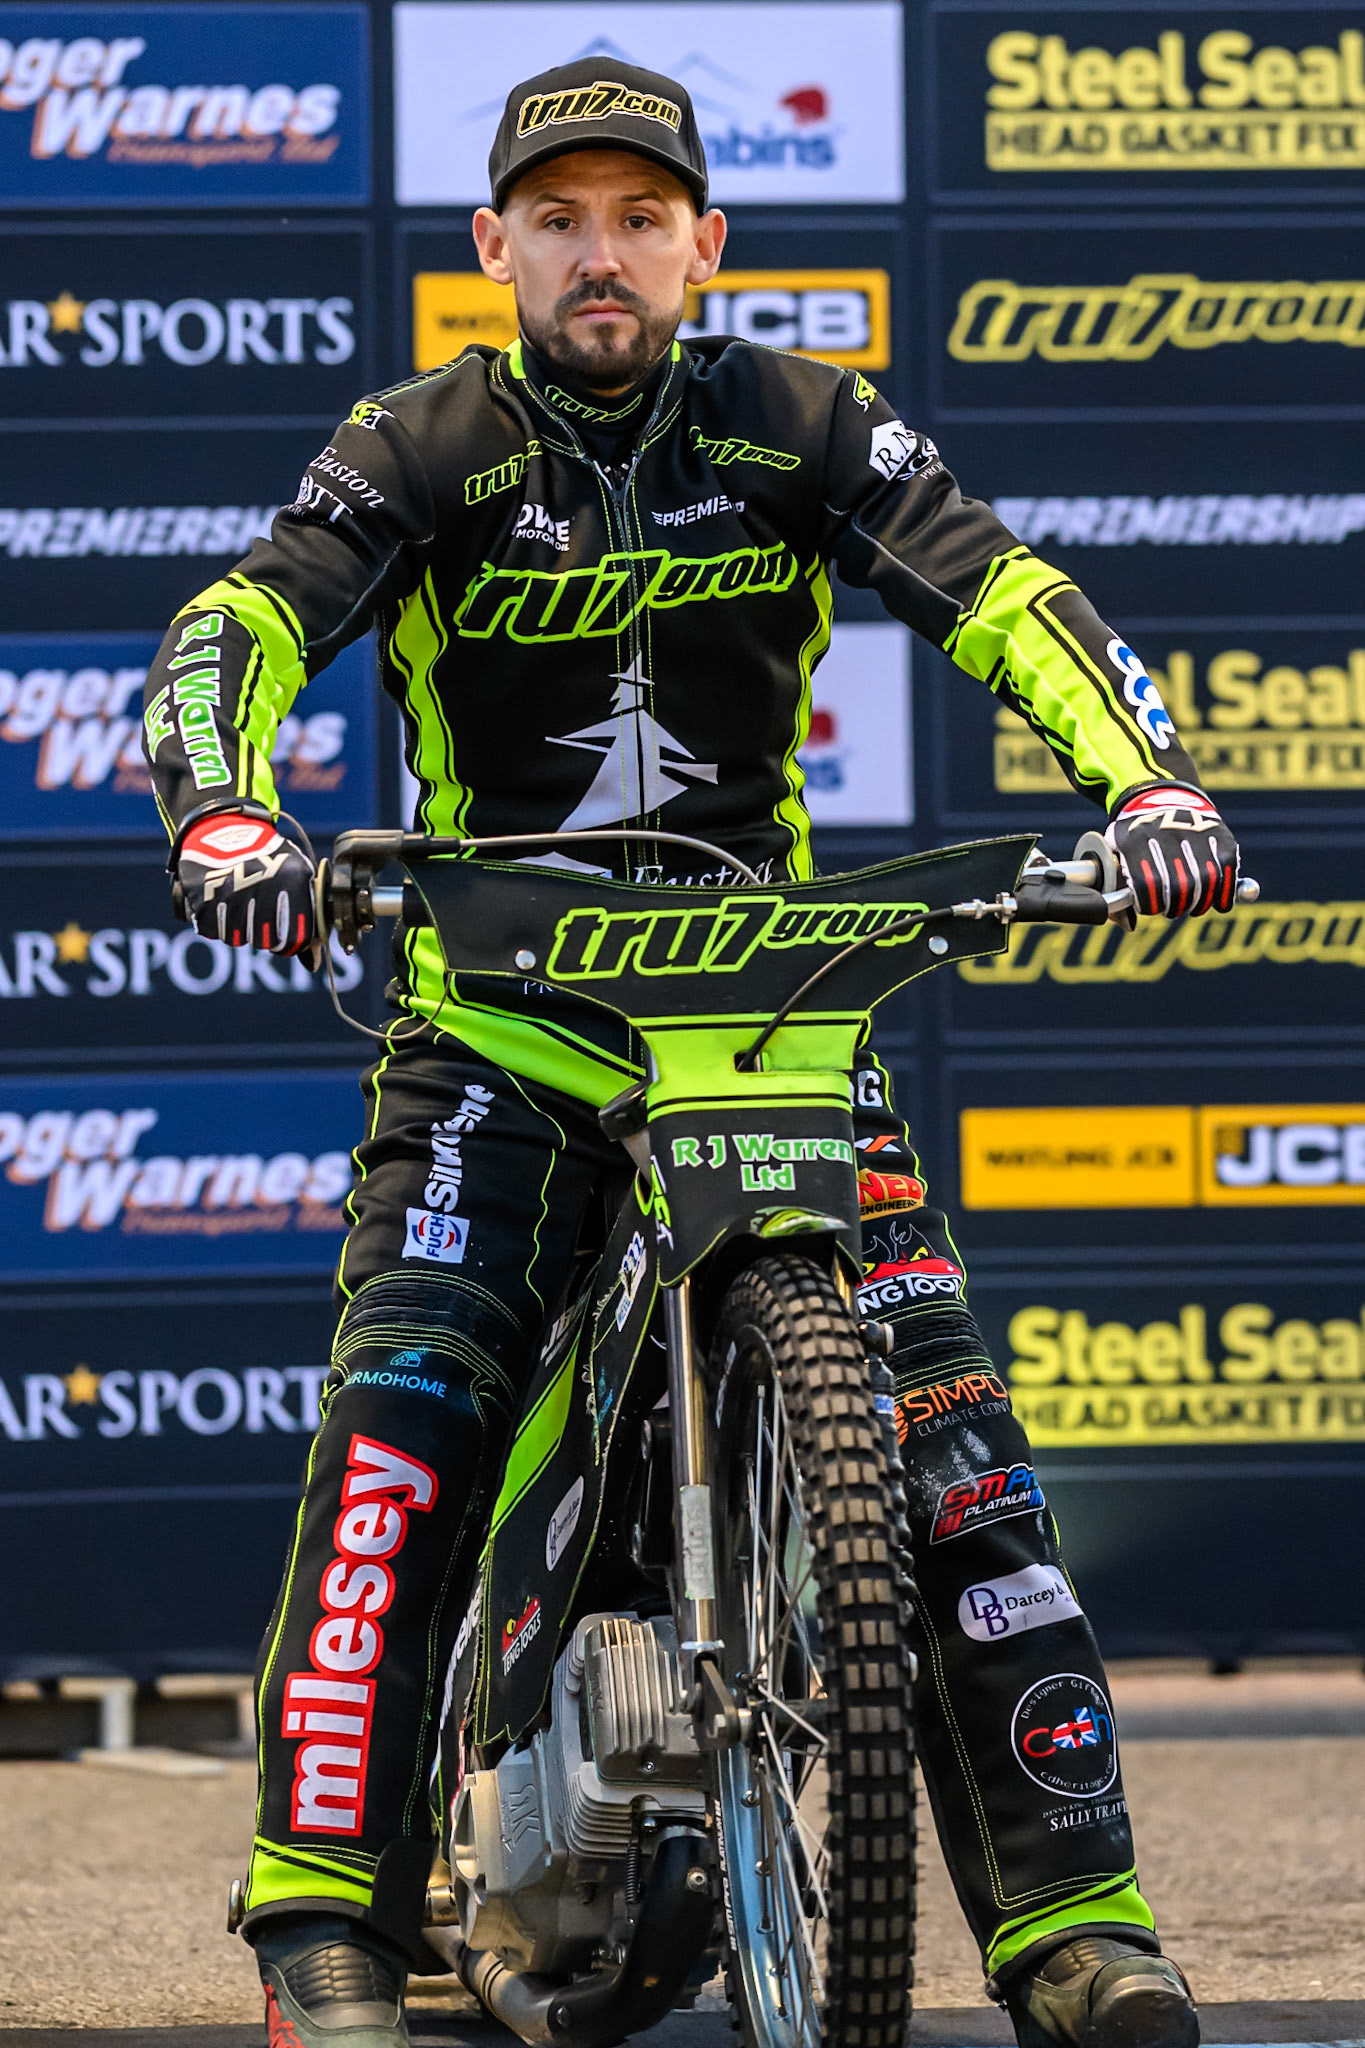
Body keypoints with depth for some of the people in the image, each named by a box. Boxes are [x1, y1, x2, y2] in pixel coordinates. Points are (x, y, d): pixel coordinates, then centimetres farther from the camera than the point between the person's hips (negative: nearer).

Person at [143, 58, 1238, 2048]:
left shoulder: (796, 425, 4)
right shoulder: (425, 450, 0)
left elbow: (1001, 591, -6)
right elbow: (239, 623, -13)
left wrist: (1144, 776, -25)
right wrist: (224, 812, -35)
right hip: (497, 1020, -1)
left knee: (946, 1422, -11)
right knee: (399, 1429, -21)